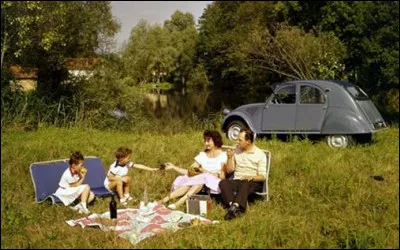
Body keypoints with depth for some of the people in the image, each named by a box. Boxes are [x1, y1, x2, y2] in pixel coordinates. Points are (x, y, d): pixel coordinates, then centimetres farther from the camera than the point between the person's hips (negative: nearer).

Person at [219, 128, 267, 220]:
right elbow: (229, 170, 13)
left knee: (245, 184, -39)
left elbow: (262, 176, -4)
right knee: (223, 183, -28)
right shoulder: (236, 151, 12)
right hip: (237, 181, 4)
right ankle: (233, 207, -48)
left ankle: (234, 207, -57)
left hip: (253, 182, -4)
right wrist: (230, 158, -2)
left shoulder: (260, 154, 0)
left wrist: (251, 177, -23)